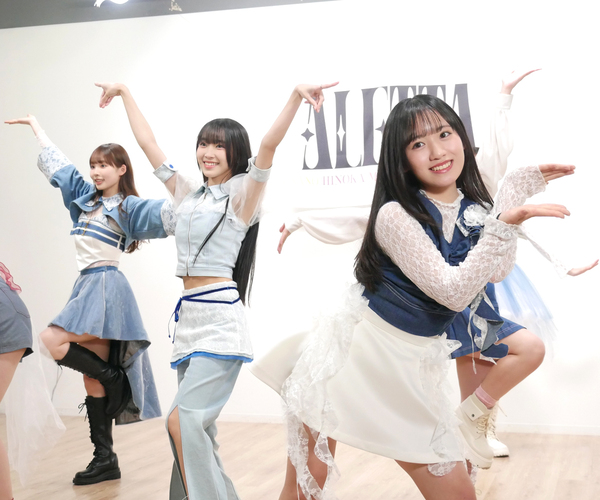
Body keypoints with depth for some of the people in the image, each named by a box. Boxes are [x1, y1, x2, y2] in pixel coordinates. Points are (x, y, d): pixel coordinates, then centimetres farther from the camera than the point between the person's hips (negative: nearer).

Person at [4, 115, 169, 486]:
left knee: (53, 341, -25)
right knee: (93, 378, 3)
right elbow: (58, 163, 27)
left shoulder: (129, 206, -1)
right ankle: (105, 459, 6)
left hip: (106, 286, -7)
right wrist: (36, 125, 35)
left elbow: (168, 210, -15)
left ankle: (115, 378, -6)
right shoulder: (85, 197, 17)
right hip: (86, 285, 7)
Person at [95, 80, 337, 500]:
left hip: (220, 317, -7)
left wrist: (297, 96, -31)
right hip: (188, 315, 7)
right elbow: (147, 142, 22)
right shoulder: (188, 193, 16)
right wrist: (124, 93, 27)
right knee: (198, 432, 7)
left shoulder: (242, 193, 0)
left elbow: (269, 145, -17)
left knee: (184, 421, -19)